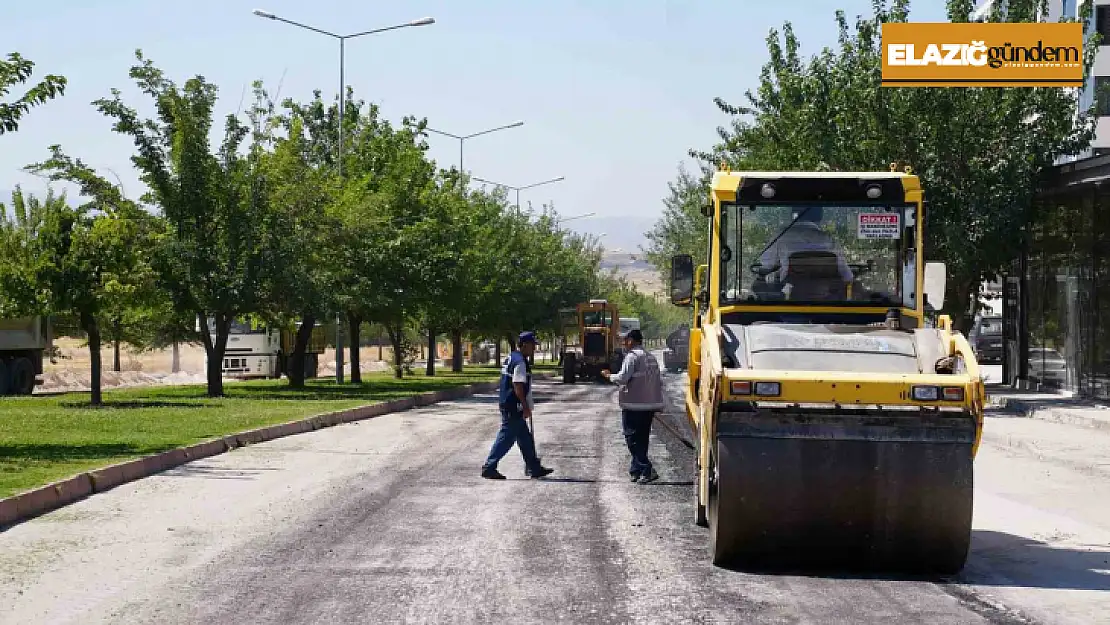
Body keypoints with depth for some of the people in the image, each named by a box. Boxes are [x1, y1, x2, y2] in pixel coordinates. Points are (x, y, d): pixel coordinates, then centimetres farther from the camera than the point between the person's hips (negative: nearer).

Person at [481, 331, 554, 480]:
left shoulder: (511, 358, 16)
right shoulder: (520, 361, -16)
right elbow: (518, 385, -22)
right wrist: (525, 406, -18)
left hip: (507, 405, 11)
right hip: (514, 407, -11)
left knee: (525, 438, 14)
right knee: (506, 437, -6)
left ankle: (534, 468, 20)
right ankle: (489, 467, -3)